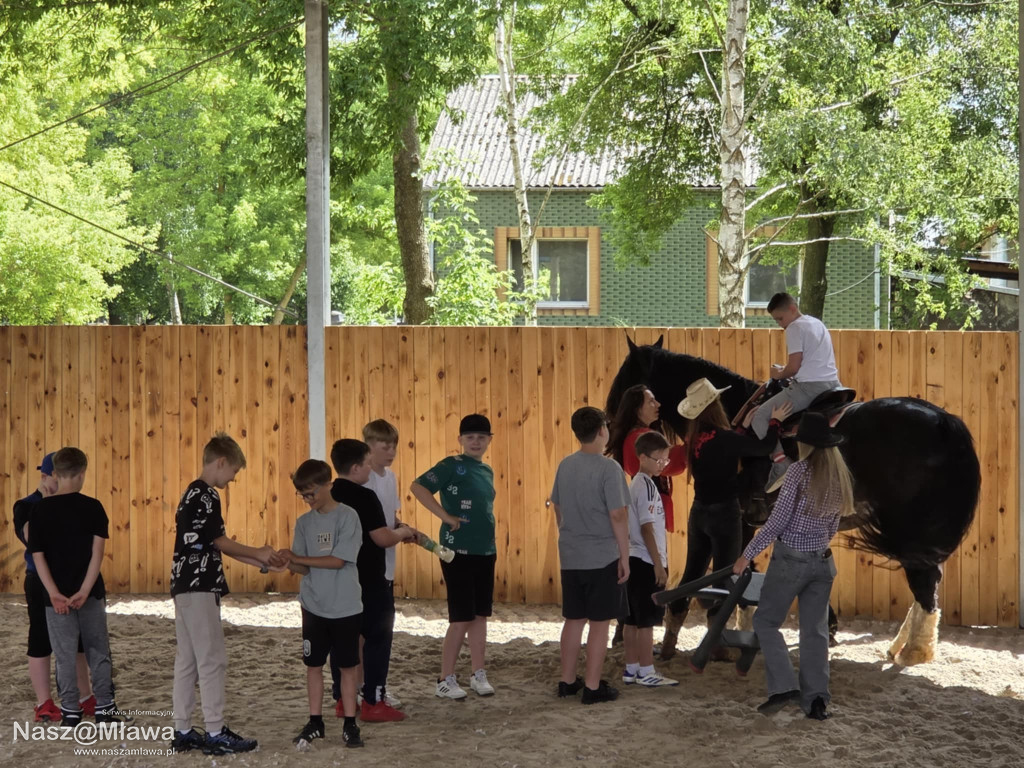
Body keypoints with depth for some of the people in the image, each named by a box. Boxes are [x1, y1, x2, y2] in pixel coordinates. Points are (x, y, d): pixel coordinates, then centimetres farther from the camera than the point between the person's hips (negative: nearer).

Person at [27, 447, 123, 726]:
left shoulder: (40, 510, -3)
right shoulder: (92, 507, -6)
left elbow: (38, 556, -6)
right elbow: (97, 552, -12)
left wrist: (54, 594, -10)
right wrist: (85, 591, -15)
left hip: (56, 595, 0)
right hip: (91, 592, 0)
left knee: (65, 654, 8)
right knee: (98, 651, 11)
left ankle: (70, 711, 12)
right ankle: (104, 707, 14)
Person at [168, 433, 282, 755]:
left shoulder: (193, 493, 18)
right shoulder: (206, 495, -13)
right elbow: (221, 542, -9)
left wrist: (260, 562, 18)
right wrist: (259, 553, 5)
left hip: (185, 587, 10)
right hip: (199, 588, -10)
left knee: (188, 661, 10)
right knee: (212, 660, -6)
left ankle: (182, 731, 12)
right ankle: (215, 734, -4)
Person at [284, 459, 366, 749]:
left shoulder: (347, 517, -11)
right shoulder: (304, 523, 4)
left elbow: (338, 560, -17)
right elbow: (303, 568, 1)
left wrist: (298, 558, -16)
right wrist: (291, 563, -22)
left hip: (345, 607, -4)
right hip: (314, 606, 4)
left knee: (347, 665, 5)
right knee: (313, 664, 8)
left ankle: (350, 725, 13)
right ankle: (315, 723, 19)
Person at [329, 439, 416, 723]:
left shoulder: (330, 496, 8)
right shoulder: (364, 497, -18)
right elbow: (382, 538, -21)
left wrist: (394, 532, 20)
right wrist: (403, 532, -2)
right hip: (369, 582, -8)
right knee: (377, 638, -1)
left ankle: (343, 700, 17)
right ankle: (373, 703, -2)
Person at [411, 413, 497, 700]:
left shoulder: (487, 471, 12)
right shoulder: (452, 466, -10)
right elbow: (418, 487, -22)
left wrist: (491, 544, 15)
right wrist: (445, 516, -20)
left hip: (485, 552, 7)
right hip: (458, 551, -7)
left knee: (480, 615, 11)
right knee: (461, 619, -4)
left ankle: (479, 675, 20)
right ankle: (445, 680, 5)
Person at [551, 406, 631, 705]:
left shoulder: (565, 465, 6)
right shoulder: (608, 468, -14)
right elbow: (617, 516, -16)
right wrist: (625, 557, -9)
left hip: (570, 557, 6)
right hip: (602, 557, -6)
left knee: (573, 619, 15)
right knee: (599, 622, 1)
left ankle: (567, 681, 22)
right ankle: (593, 686, 4)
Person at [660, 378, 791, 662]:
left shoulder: (694, 439, 3)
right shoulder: (722, 437, -19)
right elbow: (762, 448, -17)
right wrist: (775, 421, -3)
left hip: (699, 511, 7)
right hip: (724, 512, -7)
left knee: (692, 573, 14)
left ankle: (670, 638, 17)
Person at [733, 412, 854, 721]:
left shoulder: (801, 471, -15)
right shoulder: (840, 476, 4)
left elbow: (777, 521, -15)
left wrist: (747, 555, -8)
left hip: (790, 558, -6)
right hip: (822, 560, 6)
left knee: (766, 621, 8)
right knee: (815, 631, 9)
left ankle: (783, 686, -3)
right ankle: (816, 700, 5)